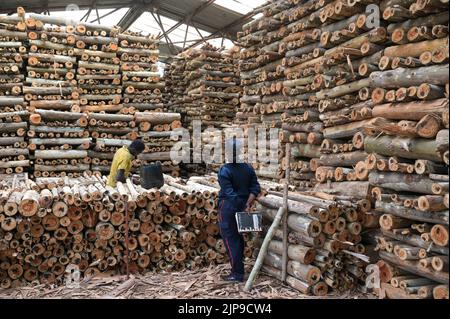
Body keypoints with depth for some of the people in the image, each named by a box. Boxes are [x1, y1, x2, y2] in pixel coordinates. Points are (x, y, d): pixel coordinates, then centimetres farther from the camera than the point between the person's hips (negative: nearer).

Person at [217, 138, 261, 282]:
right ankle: (239, 269, 29)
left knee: (230, 239, 1)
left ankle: (237, 273, 4)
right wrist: (248, 205, -2)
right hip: (242, 207, 6)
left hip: (228, 207, -6)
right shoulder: (248, 168, 2)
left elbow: (229, 193, -20)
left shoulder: (224, 170, -15)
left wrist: (244, 207, -16)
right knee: (239, 238, 18)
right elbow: (255, 189, 0)